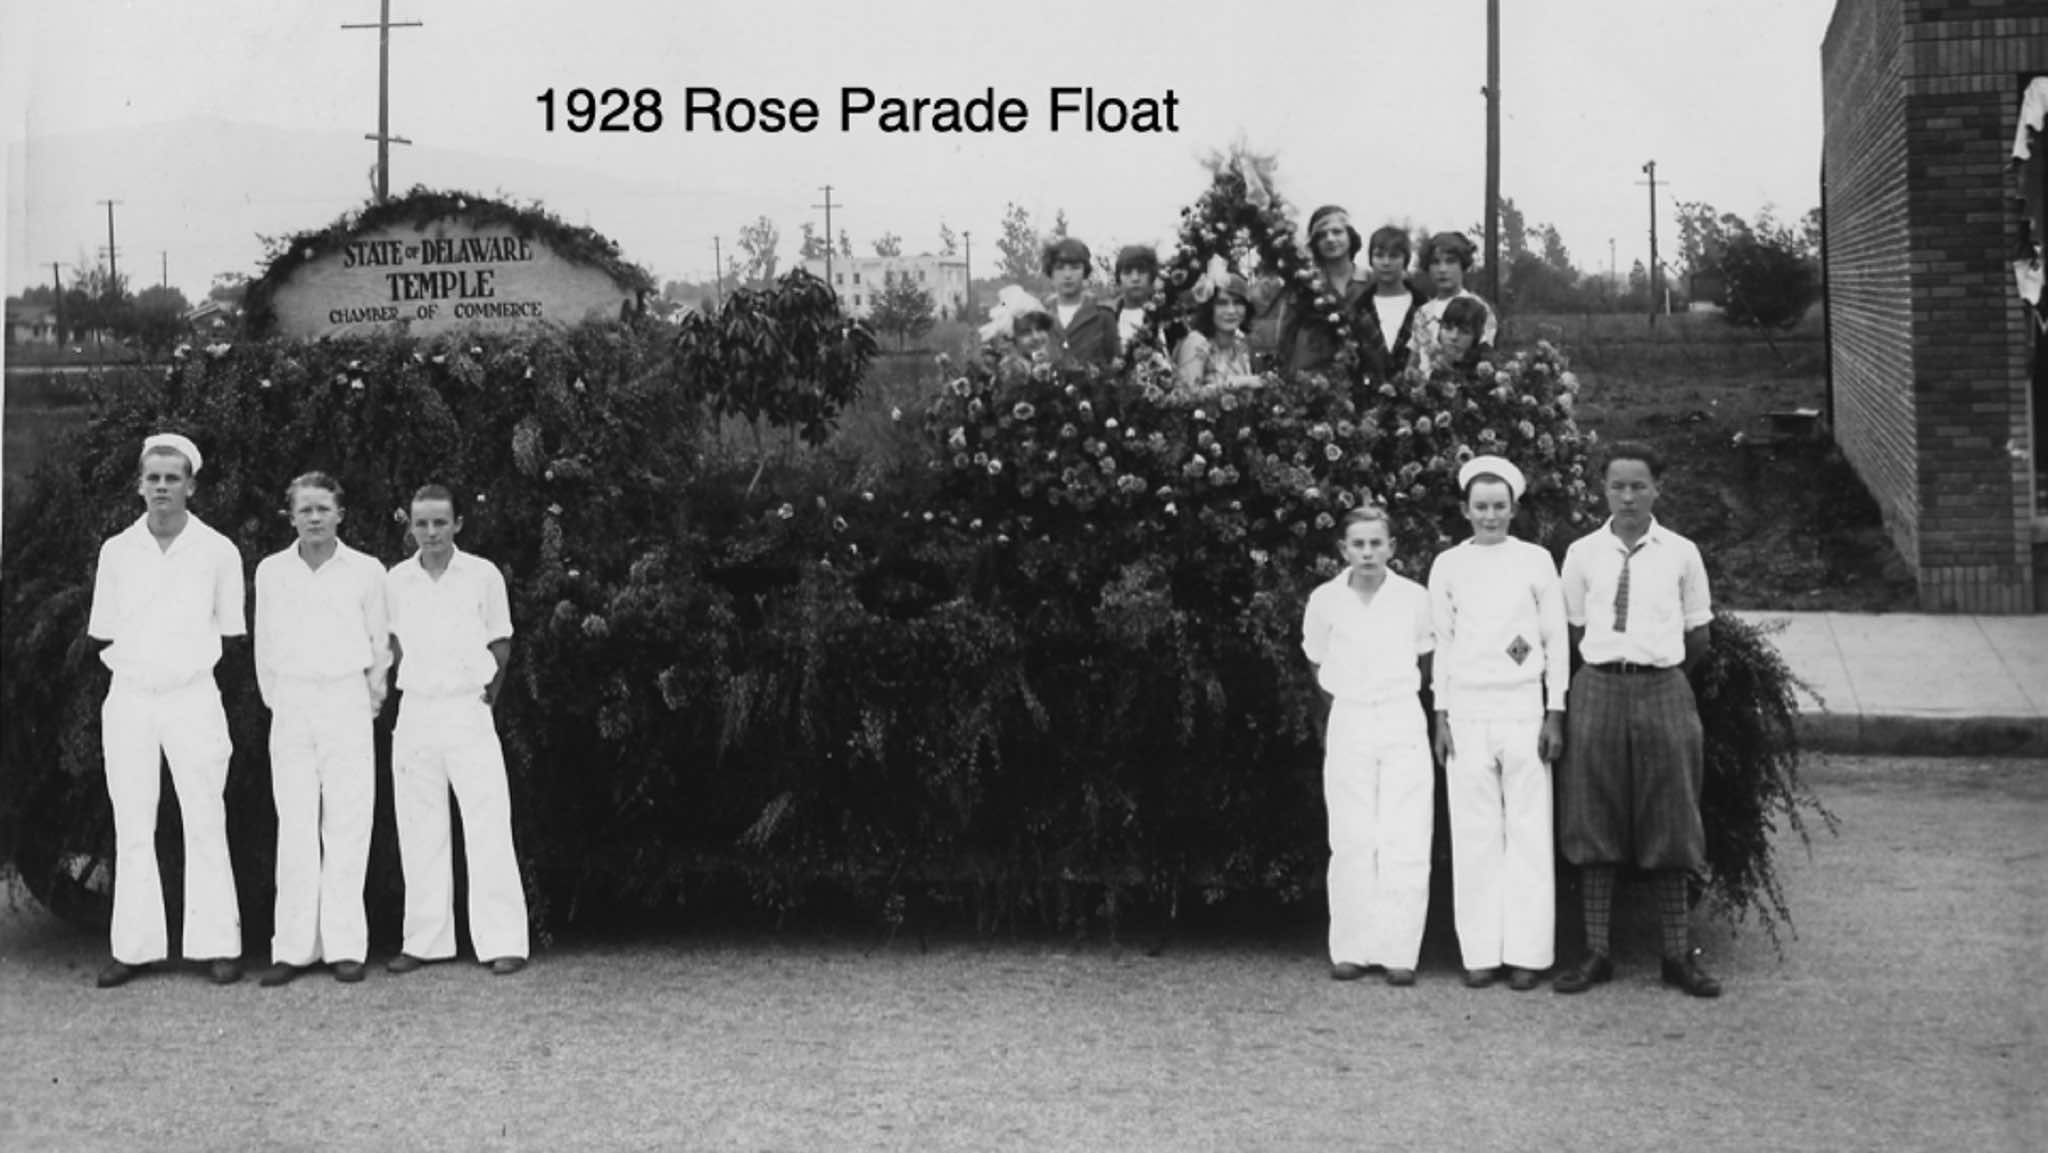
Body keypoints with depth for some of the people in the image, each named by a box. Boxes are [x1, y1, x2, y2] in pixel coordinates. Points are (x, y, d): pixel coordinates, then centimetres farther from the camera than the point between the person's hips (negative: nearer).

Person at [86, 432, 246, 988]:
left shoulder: (218, 551, -1)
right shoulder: (116, 551, 6)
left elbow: (230, 632, 6)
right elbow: (104, 634, 12)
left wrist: (189, 657, -1)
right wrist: (136, 660, 1)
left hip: (192, 697, -2)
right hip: (128, 698, 2)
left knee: (205, 823, -2)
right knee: (132, 826, 4)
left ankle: (217, 944, 2)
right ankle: (134, 947, 9)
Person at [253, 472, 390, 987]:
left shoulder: (366, 571, 2)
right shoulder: (271, 571, 7)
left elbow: (380, 644, 10)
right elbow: (264, 645, 14)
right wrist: (275, 700, 12)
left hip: (347, 700, -1)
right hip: (291, 705, 1)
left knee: (348, 826, -3)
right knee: (294, 827, -1)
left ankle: (345, 946, 0)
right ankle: (294, 947, 1)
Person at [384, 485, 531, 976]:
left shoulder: (484, 576, -2)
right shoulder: (395, 581, 5)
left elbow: (500, 645, 6)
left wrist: (485, 698, 3)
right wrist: (415, 687, 10)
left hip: (468, 710, -3)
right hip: (414, 713, 3)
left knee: (488, 828, -6)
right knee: (418, 831, 6)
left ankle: (502, 941, -4)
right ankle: (425, 940, 14)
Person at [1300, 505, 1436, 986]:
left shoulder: (1414, 598, -4)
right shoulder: (1325, 600, -2)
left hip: (1403, 721, 0)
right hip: (1348, 723, 0)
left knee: (1406, 842, -4)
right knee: (1352, 841, 0)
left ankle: (1399, 952, 1)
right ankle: (1350, 950, 7)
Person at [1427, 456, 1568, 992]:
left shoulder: (1536, 561, 3)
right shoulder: (1448, 565, 7)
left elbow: (1556, 640, 5)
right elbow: (1441, 643, 10)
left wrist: (1556, 713, 0)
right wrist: (1441, 715, 5)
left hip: (1522, 707, -1)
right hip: (1466, 711, 1)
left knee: (1528, 832, -1)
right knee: (1474, 835, 2)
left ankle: (1526, 953, 5)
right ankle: (1481, 953, 8)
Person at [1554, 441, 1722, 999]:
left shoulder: (1681, 553, 3)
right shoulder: (1582, 553, 4)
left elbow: (1698, 639, 10)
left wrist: (1656, 666, 10)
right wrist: (1612, 666, 7)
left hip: (1662, 689, 0)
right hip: (1598, 687, 1)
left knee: (1667, 827, 4)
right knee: (1594, 824, 2)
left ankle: (1677, 954, 12)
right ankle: (1597, 952, 9)